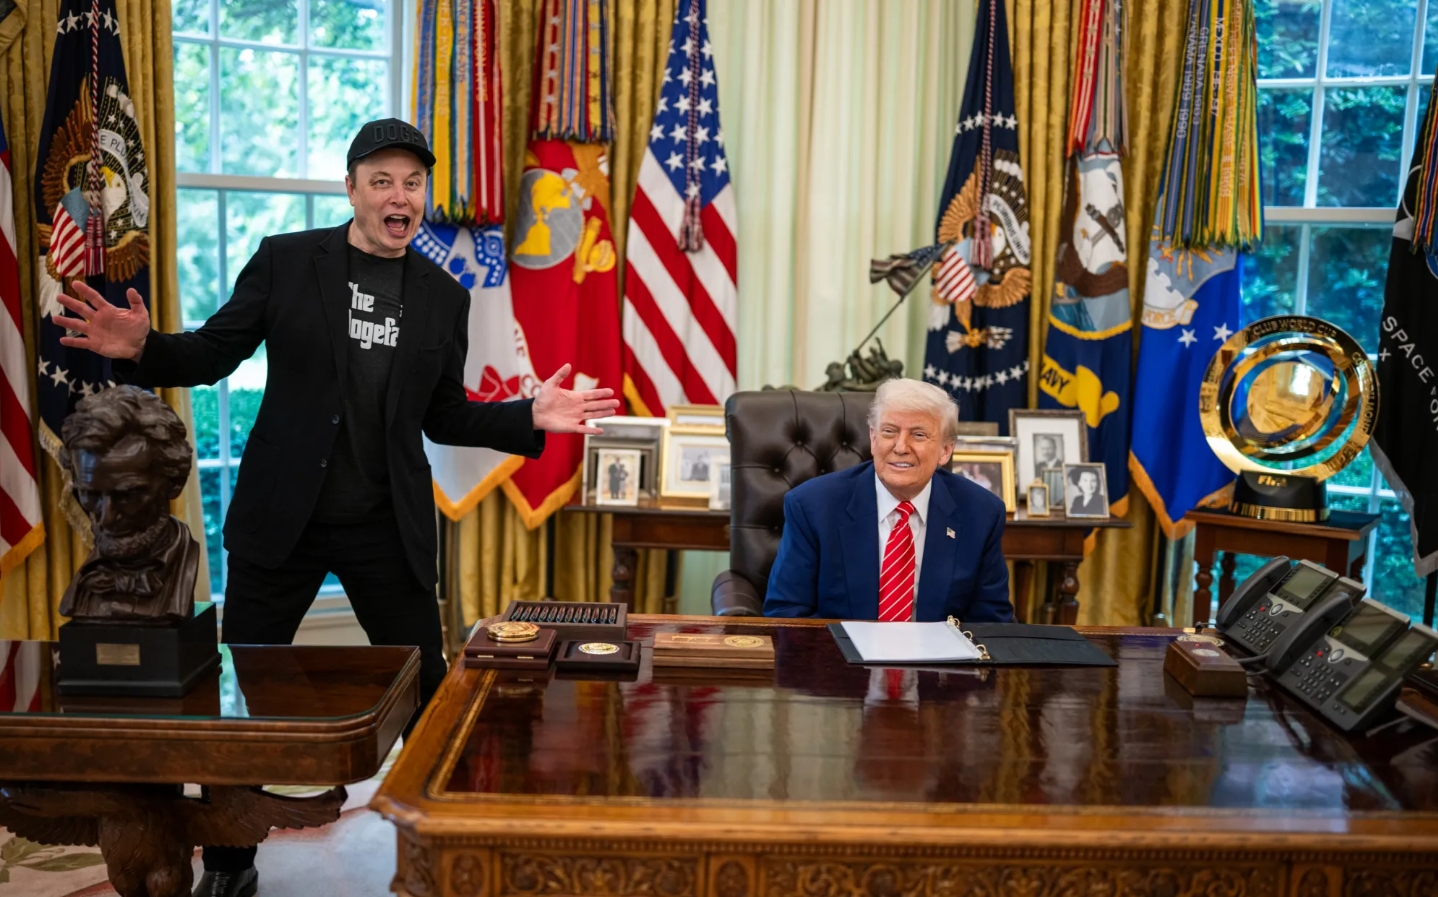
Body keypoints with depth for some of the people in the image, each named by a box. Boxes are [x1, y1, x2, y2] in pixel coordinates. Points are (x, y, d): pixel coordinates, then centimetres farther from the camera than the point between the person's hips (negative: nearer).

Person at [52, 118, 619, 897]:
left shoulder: (442, 296, 3)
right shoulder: (285, 259, -3)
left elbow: (443, 417, 8)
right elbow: (215, 352, 0)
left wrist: (529, 419, -4)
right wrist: (143, 347, -20)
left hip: (389, 527, 1)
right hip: (280, 515, -1)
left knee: (426, 690, 8)